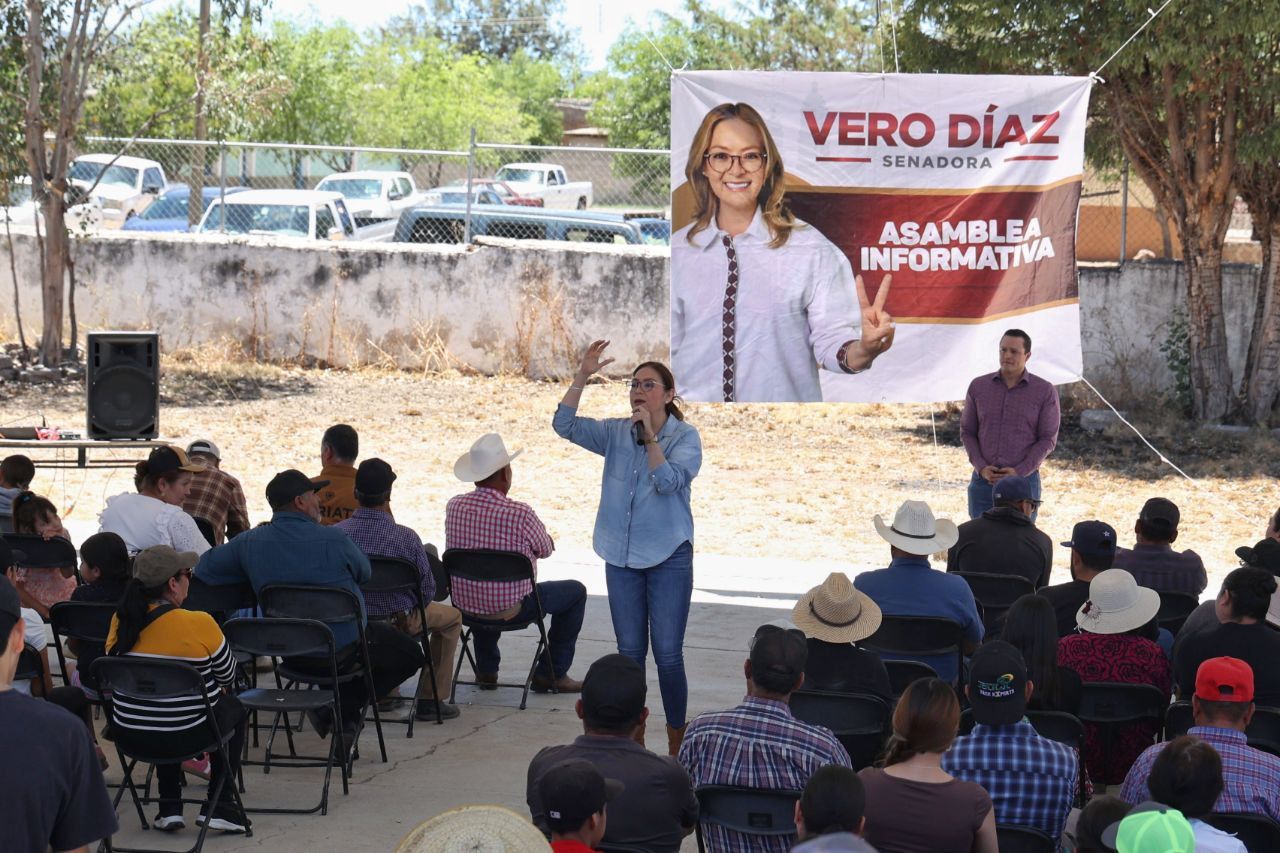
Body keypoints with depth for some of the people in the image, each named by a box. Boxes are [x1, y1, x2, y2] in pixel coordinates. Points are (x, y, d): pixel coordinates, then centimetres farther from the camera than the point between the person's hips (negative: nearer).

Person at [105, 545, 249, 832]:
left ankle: (169, 808, 32)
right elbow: (228, 676, -2)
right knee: (234, 708, 27)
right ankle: (219, 806, 23)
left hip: (128, 737, 4)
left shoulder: (122, 620, -4)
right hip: (187, 737, -4)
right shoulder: (199, 624, -18)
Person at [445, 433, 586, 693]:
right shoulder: (520, 514, -23)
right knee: (575, 592, 17)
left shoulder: (454, 506, -9)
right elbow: (545, 549, -4)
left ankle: (486, 669, 42)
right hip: (511, 610, -5)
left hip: (464, 606, 5)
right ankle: (552, 674, 19)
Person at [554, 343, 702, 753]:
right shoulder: (616, 433, 5)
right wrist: (582, 376, -14)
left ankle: (676, 746, 7)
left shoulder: (685, 437, -5)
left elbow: (669, 481, -19)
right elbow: (565, 425, -6)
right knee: (629, 653, 10)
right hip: (622, 557, 4)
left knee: (668, 655, -4)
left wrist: (650, 436, -19)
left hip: (668, 557, -4)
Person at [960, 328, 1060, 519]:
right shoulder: (978, 387, 7)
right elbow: (967, 432, 9)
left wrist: (1019, 472, -13)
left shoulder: (1045, 391, -1)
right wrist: (981, 467, -7)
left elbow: (1048, 439, -2)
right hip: (983, 480, 2)